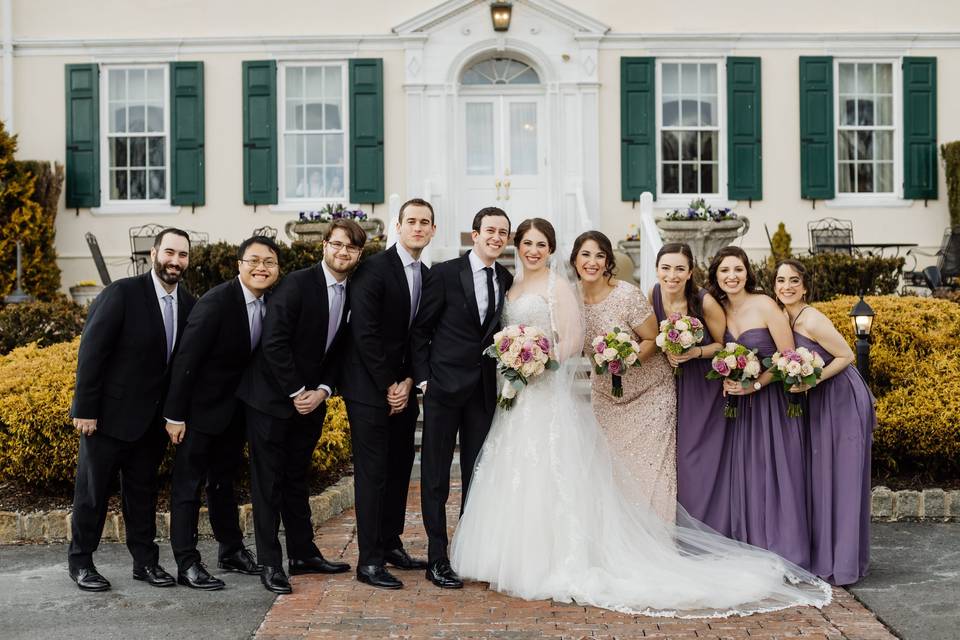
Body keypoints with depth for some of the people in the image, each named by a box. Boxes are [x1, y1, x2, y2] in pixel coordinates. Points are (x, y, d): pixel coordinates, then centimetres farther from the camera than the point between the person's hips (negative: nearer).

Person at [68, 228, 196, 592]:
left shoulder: (188, 304, 2)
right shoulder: (123, 293, -15)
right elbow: (91, 352, -15)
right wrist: (85, 409, -16)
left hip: (152, 419, 5)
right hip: (110, 413, -5)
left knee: (143, 490, 14)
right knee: (93, 490, 8)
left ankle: (145, 561, 24)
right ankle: (80, 562, 22)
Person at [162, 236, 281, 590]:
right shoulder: (217, 301, -22)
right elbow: (186, 359, -21)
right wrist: (175, 415, -20)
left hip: (235, 409, 7)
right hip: (201, 408, -7)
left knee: (224, 479, 20)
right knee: (189, 484, 2)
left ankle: (232, 550, 31)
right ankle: (187, 564, 9)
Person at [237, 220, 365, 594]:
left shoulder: (352, 294, 6)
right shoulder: (297, 283, -15)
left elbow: (339, 351, 10)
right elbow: (273, 342, -19)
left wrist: (322, 390, -5)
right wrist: (297, 392, -16)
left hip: (311, 401, 6)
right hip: (272, 398, -6)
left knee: (298, 479, 16)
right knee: (268, 481, 2)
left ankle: (303, 555, 25)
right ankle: (270, 564, 9)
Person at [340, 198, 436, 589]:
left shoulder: (428, 276, 11)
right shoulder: (374, 268, -12)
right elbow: (364, 334, -16)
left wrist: (409, 382, -1)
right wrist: (388, 386, -13)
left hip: (404, 388, 7)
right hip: (370, 388, -7)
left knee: (400, 469, 12)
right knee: (372, 472, -4)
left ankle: (391, 543, 26)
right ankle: (369, 561, 3)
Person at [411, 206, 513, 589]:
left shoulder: (507, 281, 8)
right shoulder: (445, 274, -6)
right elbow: (420, 329, -2)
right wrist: (423, 377, -7)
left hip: (485, 390, 4)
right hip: (445, 385, -4)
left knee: (478, 474, 11)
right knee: (436, 475, 3)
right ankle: (437, 559, 10)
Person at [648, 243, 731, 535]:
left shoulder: (705, 303, -19)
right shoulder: (651, 298, -9)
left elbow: (725, 345, -7)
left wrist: (696, 352, -22)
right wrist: (665, 352, -10)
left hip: (706, 388, -3)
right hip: (671, 387, 3)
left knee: (706, 462, -3)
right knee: (677, 461, 5)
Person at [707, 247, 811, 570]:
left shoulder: (764, 306, -12)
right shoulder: (719, 310, 4)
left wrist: (755, 384, -17)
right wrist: (726, 382, -2)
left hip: (772, 400, -5)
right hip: (739, 404, 5)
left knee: (775, 475, -2)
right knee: (744, 478, 6)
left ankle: (784, 554, 9)